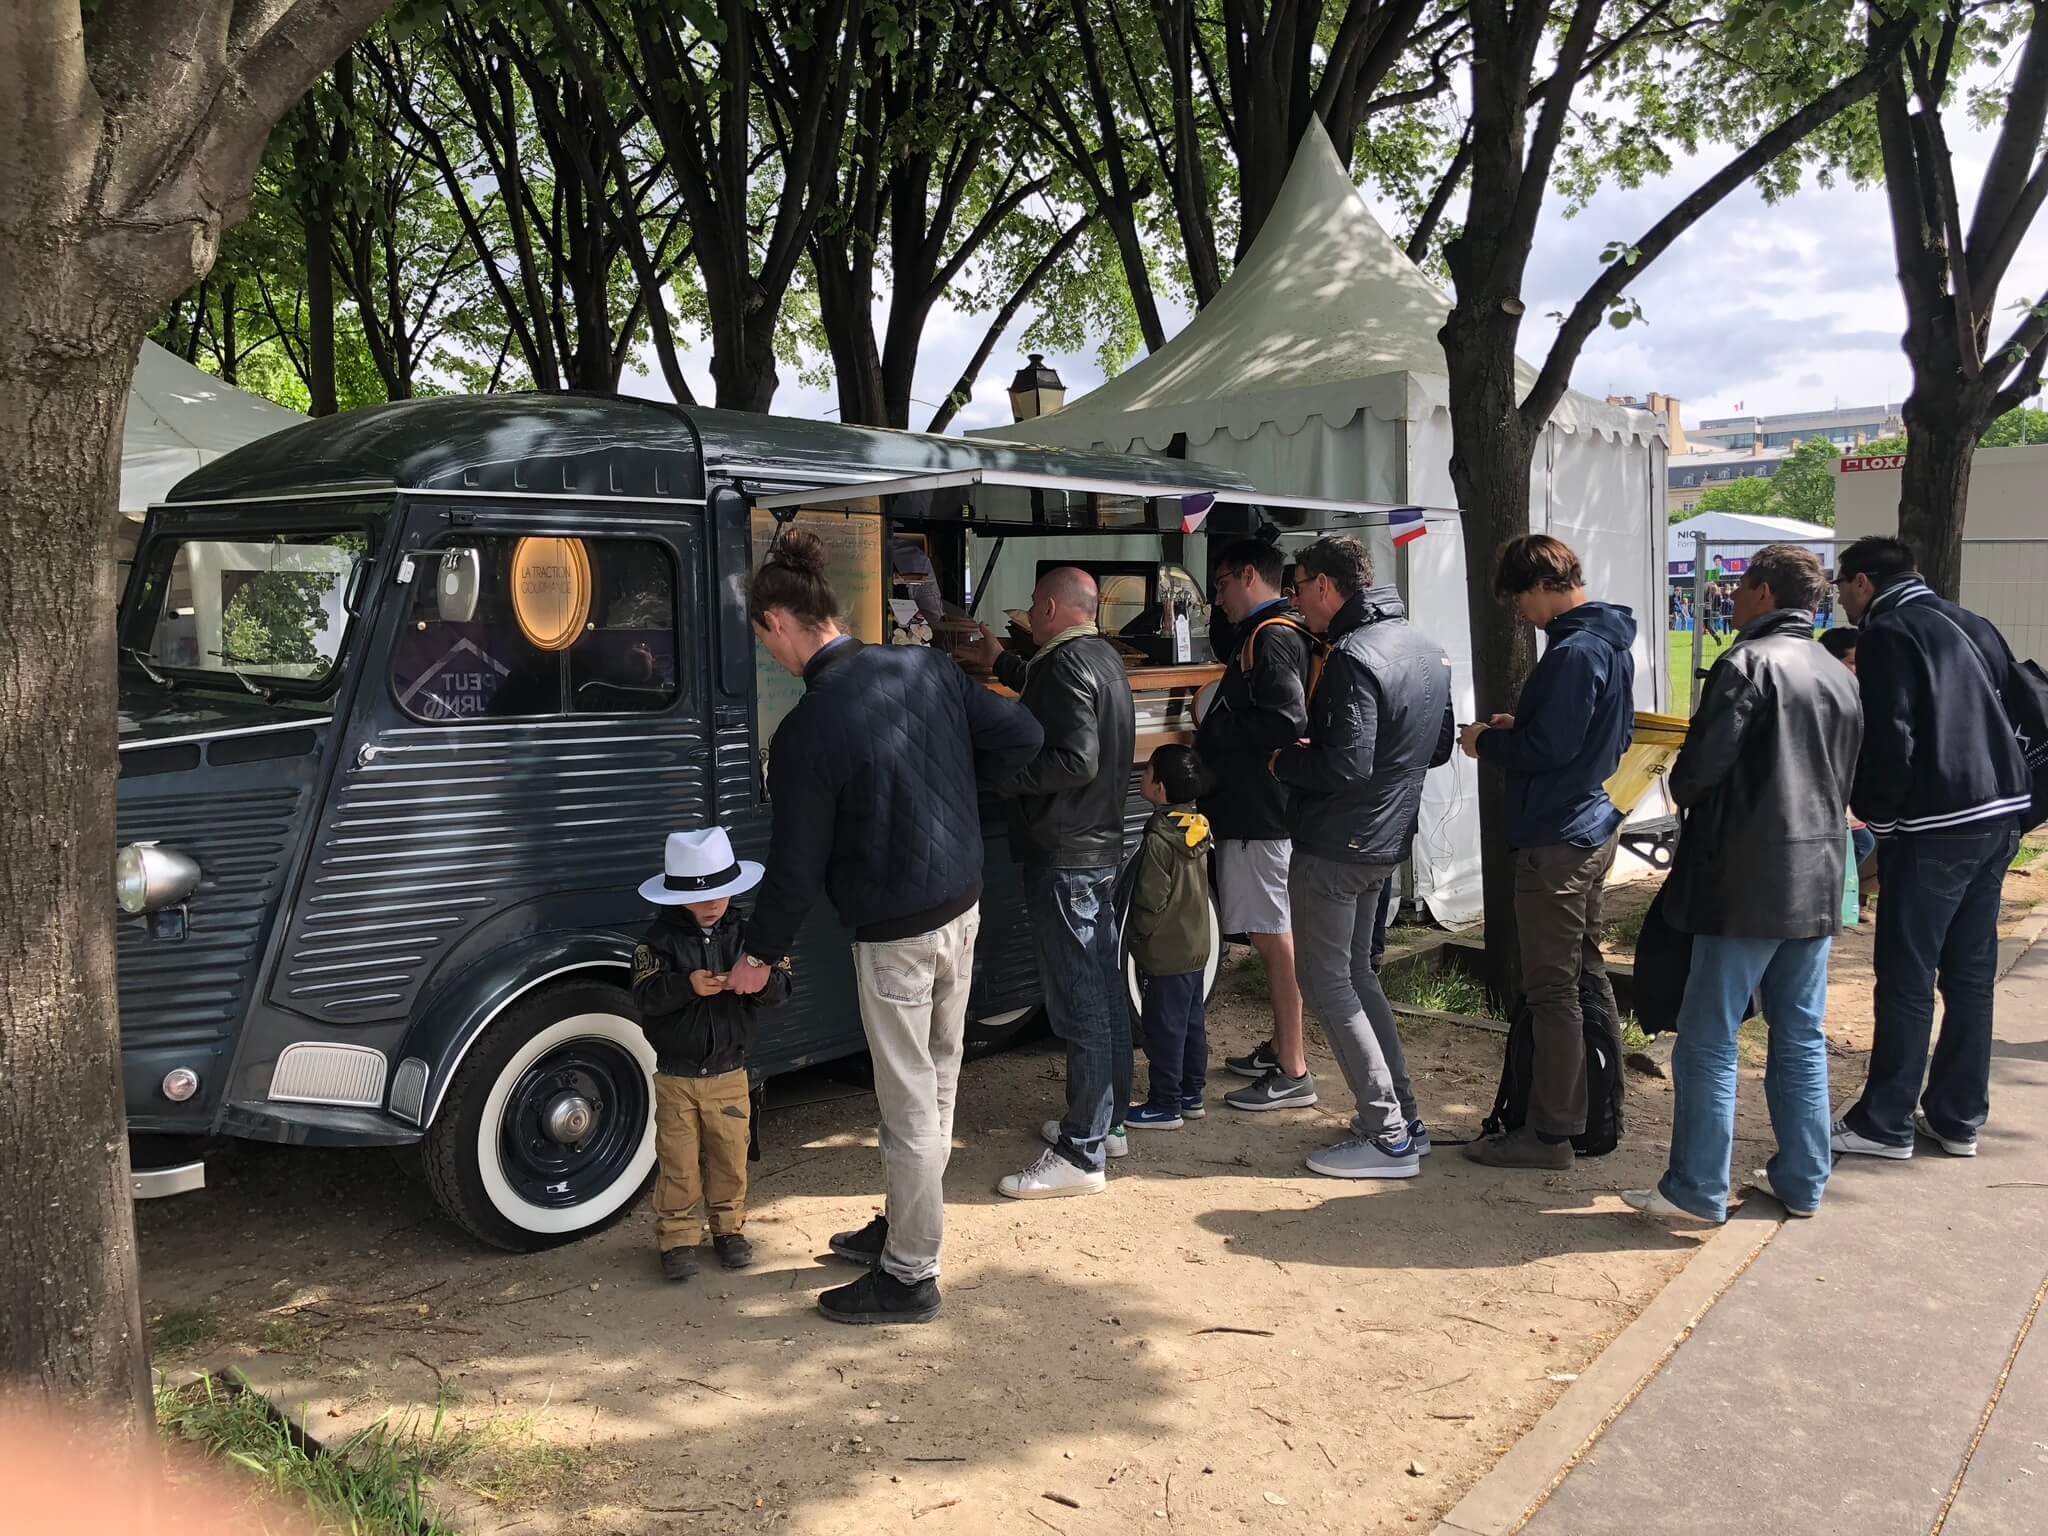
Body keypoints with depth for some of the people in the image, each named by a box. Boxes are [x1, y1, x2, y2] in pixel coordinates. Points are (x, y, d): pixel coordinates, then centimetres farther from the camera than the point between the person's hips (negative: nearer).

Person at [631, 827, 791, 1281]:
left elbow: (781, 988, -9)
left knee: (729, 1155, 12)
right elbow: (645, 995, -20)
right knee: (678, 1161, 5)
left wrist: (764, 980, -33)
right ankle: (678, 1237, 18)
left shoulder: (744, 934, -3)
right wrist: (688, 985, -37)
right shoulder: (662, 938, -9)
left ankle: (728, 1227, 29)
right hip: (676, 1076, -2)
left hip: (729, 1073, 2)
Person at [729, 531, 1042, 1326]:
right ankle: (907, 1222, 38)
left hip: (893, 933, -7)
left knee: (908, 1104, 4)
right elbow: (1020, 737, 3)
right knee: (936, 1081, 20)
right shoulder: (923, 667, -2)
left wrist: (761, 955, 2)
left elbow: (796, 865, -13)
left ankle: (909, 1275, 18)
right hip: (962, 907, 8)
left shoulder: (807, 732, -20)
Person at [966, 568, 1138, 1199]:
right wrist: (1002, 662, 45)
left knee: (1078, 1004, -7)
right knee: (1104, 988, 16)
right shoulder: (1103, 657, 14)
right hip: (1102, 845, 10)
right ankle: (1105, 1121, 28)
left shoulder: (1066, 663, -16)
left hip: (1063, 856, -10)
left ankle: (1080, 1153, -3)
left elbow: (1074, 760, -26)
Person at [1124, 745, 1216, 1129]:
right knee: (1192, 1021, 16)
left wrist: (1137, 937, -4)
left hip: (1167, 953, -9)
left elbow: (1150, 900, -20)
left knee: (1164, 1028, 0)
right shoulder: (1198, 828, 4)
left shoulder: (1159, 840, -21)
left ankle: (1165, 1105, 8)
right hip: (1197, 946, 9)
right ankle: (1192, 1094, 26)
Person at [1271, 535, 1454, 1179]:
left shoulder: (1352, 658, -21)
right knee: (1356, 973, 20)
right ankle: (1403, 1115, 25)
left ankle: (1387, 1137, 2)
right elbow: (1440, 746, 18)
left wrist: (1286, 762, -10)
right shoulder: (1423, 647, 11)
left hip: (1333, 846, -10)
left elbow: (1346, 766, -27)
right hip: (1384, 840, 10)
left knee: (1326, 983, 0)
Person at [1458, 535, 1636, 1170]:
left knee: (1551, 989, -4)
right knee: (1587, 971, 19)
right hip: (1594, 828, 11)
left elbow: (1549, 748, -24)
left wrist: (1486, 742, -7)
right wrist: (1519, 726, 12)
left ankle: (1550, 1134, 3)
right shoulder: (1610, 643, 12)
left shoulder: (1574, 652, -20)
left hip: (1556, 842, -11)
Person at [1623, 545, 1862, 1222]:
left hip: (1748, 884, -8)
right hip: (1819, 882, 8)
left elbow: (1701, 765, -17)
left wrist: (1682, 792, 3)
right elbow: (1845, 779, 19)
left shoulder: (1749, 663, -12)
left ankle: (1696, 1190, 4)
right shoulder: (1840, 677, 13)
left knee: (1708, 1040, -1)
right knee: (1801, 1037, 15)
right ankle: (1801, 1180, 22)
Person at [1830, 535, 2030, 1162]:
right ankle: (1959, 1118, 21)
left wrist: (1874, 810, -5)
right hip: (2000, 812, 8)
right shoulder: (1969, 624, 16)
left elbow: (1890, 739, -16)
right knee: (1971, 974, 14)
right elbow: (2014, 706, 19)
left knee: (1906, 977, -1)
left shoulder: (1887, 633, -8)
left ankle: (1885, 1123, 7)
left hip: (1934, 827, -8)